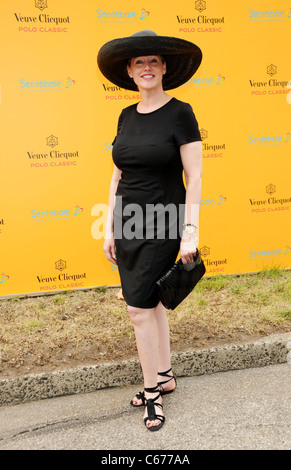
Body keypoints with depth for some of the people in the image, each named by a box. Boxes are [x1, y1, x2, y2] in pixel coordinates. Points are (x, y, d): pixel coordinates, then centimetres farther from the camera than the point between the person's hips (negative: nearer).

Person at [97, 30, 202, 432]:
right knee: (151, 302, 14)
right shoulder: (127, 116, 9)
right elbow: (118, 175, 11)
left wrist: (191, 231, -14)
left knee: (139, 306, -4)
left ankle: (152, 388, 16)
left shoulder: (180, 113, -8)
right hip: (127, 222, 6)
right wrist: (109, 228, 9)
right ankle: (165, 376, 31)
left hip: (162, 224, -6)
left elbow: (194, 177, -10)